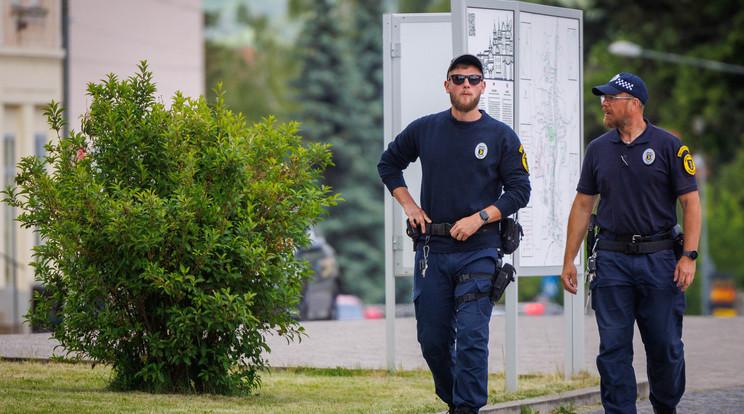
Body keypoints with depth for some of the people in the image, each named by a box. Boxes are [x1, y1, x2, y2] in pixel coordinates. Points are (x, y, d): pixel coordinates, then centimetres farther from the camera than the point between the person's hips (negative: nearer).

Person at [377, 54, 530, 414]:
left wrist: (479, 218, -12)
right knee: (432, 339, 7)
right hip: (432, 249, 3)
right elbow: (389, 163, 20)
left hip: (479, 251, -3)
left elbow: (519, 191, 0)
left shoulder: (502, 137, 0)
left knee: (472, 337, -10)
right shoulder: (424, 130, 6)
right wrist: (408, 205, 7)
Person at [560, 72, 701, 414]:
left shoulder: (669, 146, -2)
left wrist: (689, 256, -12)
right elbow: (583, 205, 13)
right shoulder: (598, 149, 9)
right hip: (612, 259, 3)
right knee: (613, 348, -1)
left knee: (665, 346, 3)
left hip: (659, 258, -3)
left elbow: (690, 202, -3)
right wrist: (569, 260, 10)